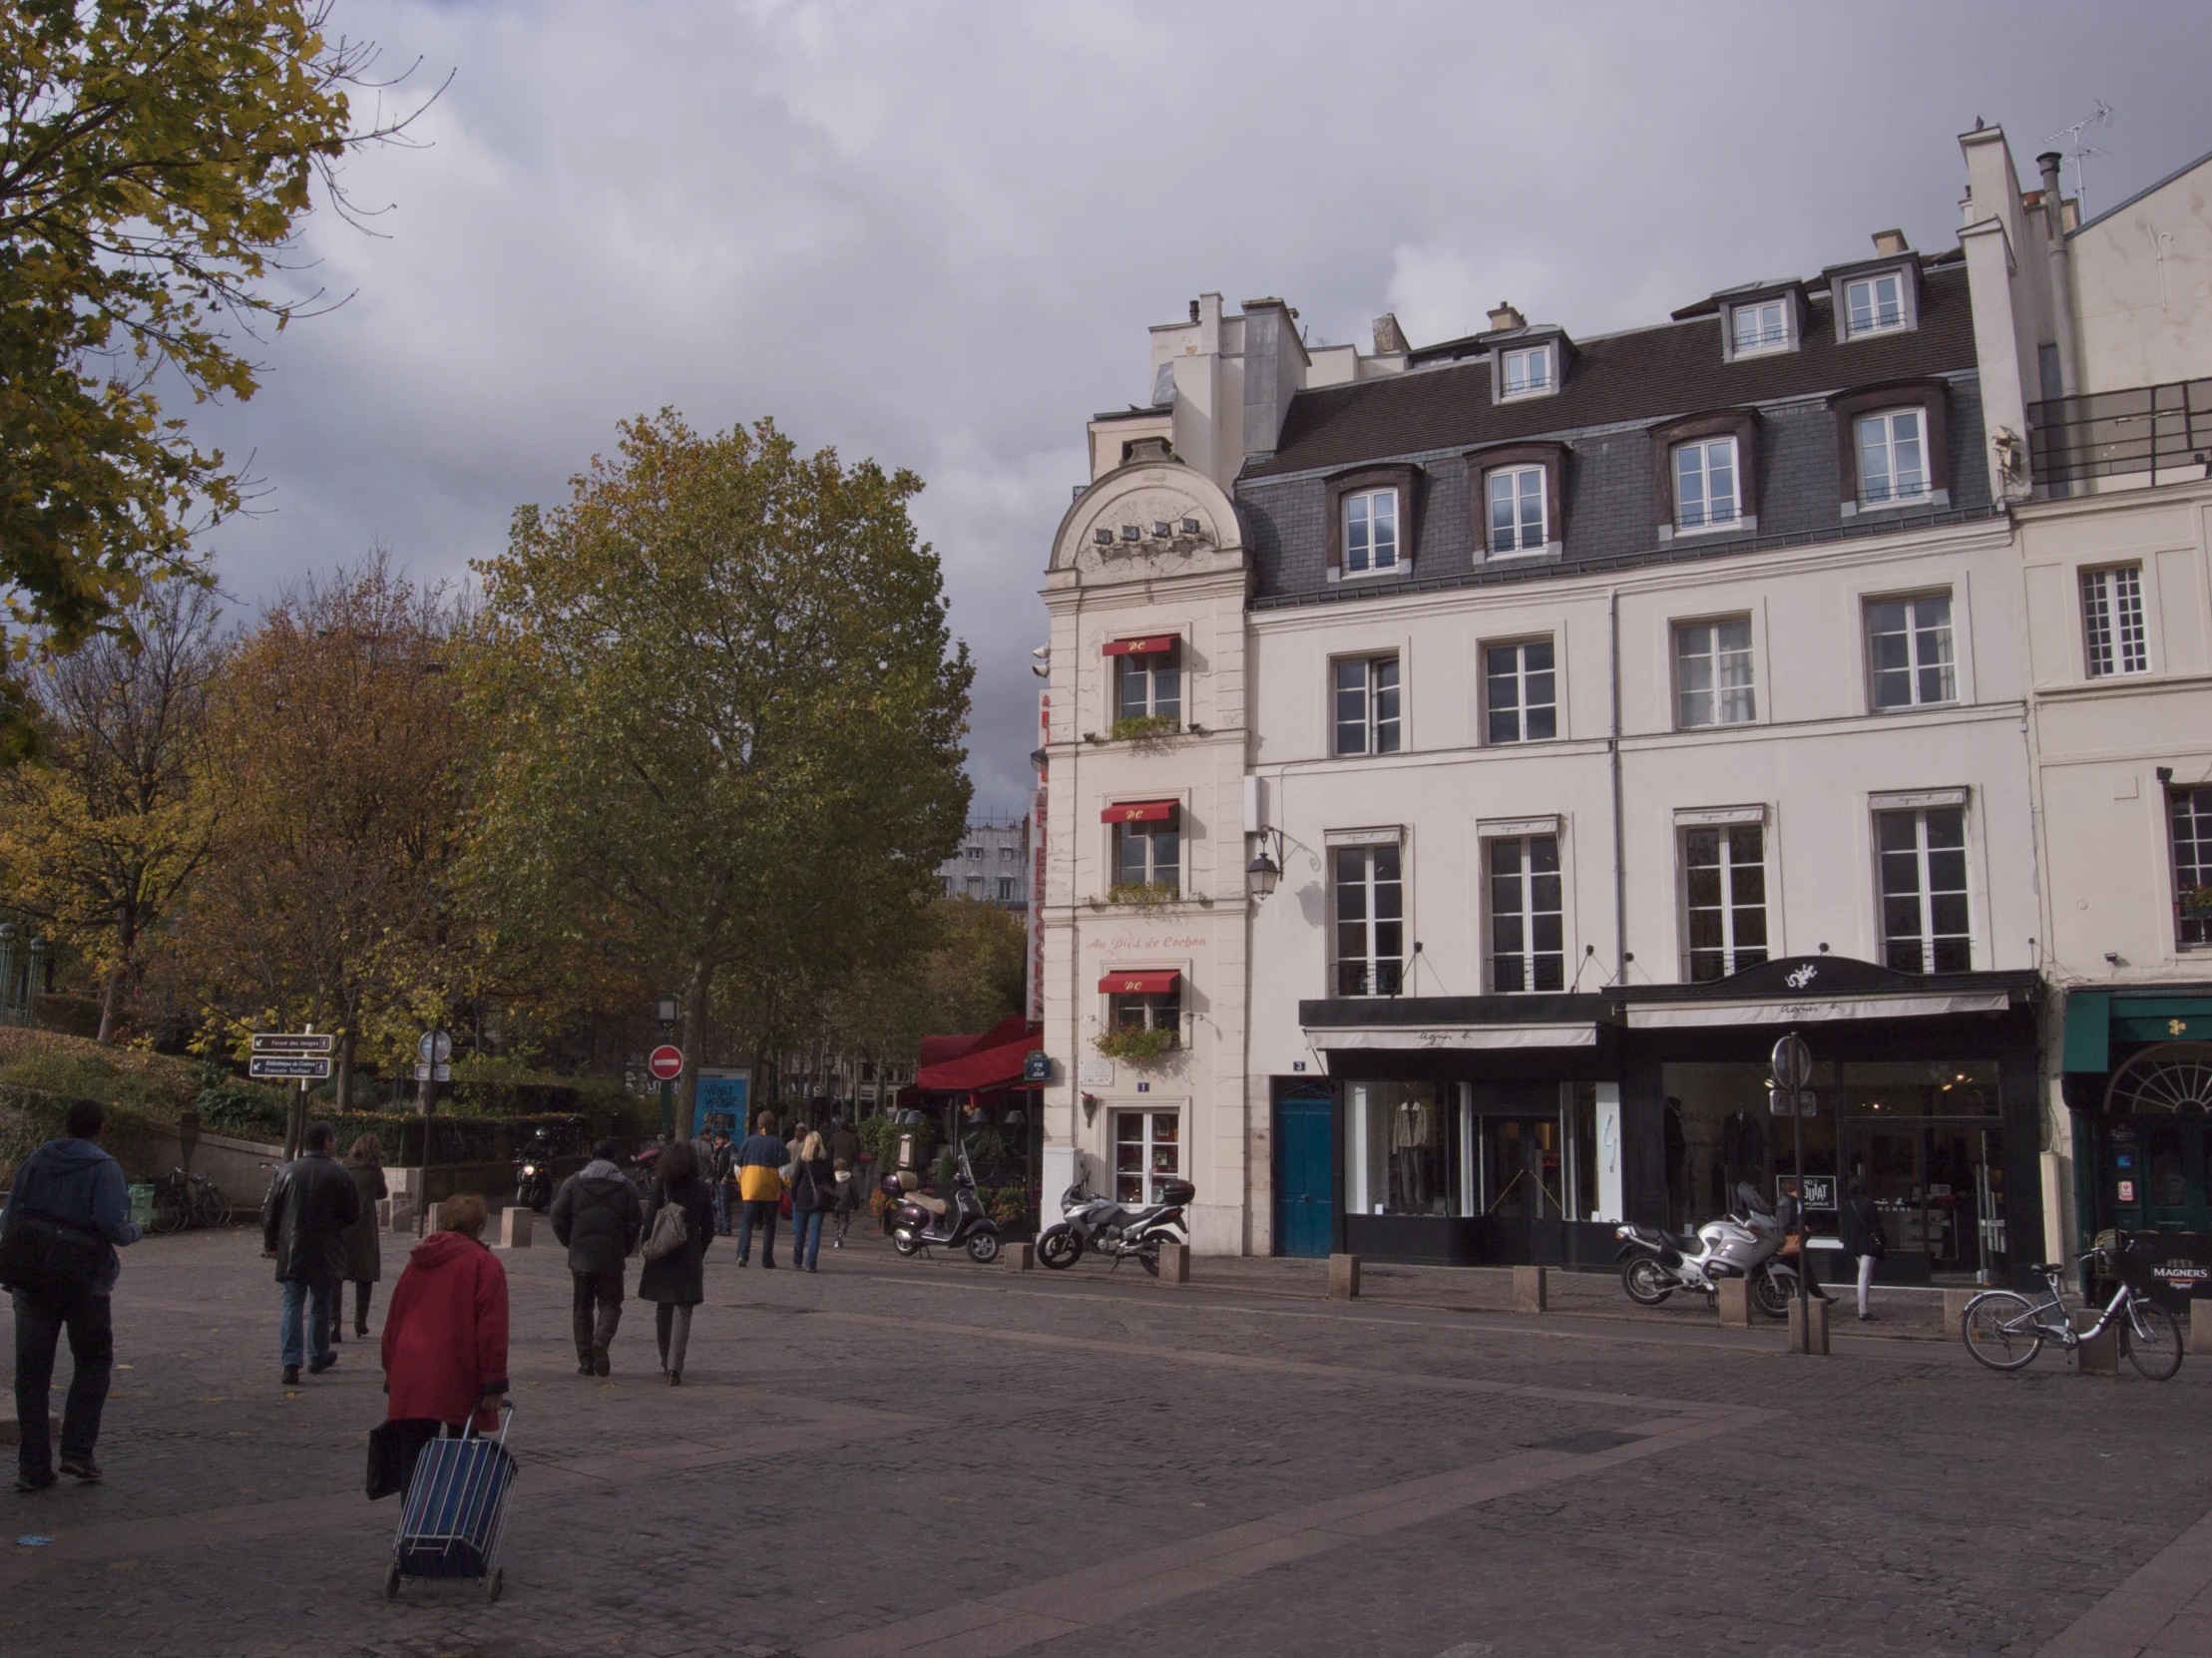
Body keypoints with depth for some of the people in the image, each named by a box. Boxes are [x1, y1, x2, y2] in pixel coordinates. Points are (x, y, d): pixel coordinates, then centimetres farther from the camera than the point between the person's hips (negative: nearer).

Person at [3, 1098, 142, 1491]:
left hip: (32, 1284, 3)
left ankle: (33, 1466, 8)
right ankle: (78, 1451, 2)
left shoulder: (34, 1162, 6)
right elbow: (111, 1224, -18)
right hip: (85, 1283, -3)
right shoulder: (103, 1167, -8)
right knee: (93, 1363, 12)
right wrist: (135, 1233, 2)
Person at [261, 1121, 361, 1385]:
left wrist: (270, 1244, 15)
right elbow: (354, 1215, -3)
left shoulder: (286, 1172, -4)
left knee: (292, 1306, 5)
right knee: (321, 1307, 14)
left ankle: (291, 1364, -5)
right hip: (326, 1255, -1)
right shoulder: (340, 1175, -9)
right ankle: (317, 1358, 27)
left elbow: (269, 1213, 3)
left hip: (292, 1254, 1)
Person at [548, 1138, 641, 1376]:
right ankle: (602, 1340, -19)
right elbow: (634, 1223, -2)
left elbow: (558, 1217, 0)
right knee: (610, 1303, 9)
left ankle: (585, 1361, 9)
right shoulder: (626, 1187, 1)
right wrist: (624, 1250, 12)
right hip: (612, 1258, -1)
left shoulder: (573, 1183, 2)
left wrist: (570, 1243, 14)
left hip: (580, 1256, 1)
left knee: (583, 1308, 11)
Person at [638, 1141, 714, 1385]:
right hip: (690, 1256, 0)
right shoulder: (701, 1189, 2)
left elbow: (649, 1223, -7)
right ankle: (674, 1366, -14)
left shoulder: (660, 1186, -4)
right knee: (683, 1312, -1)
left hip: (662, 1255, 0)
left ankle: (667, 1362, 25)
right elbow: (708, 1229, 5)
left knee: (664, 1310, 15)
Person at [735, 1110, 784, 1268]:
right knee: (769, 1224, 9)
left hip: (749, 1189, 1)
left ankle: (743, 1253, -16)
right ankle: (767, 1259, 10)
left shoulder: (748, 1141, 5)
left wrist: (741, 1184, 19)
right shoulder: (777, 1143, -3)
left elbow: (738, 1166, 9)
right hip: (770, 1190, -1)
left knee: (747, 1221, 3)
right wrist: (783, 1189, 1)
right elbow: (783, 1169, -7)